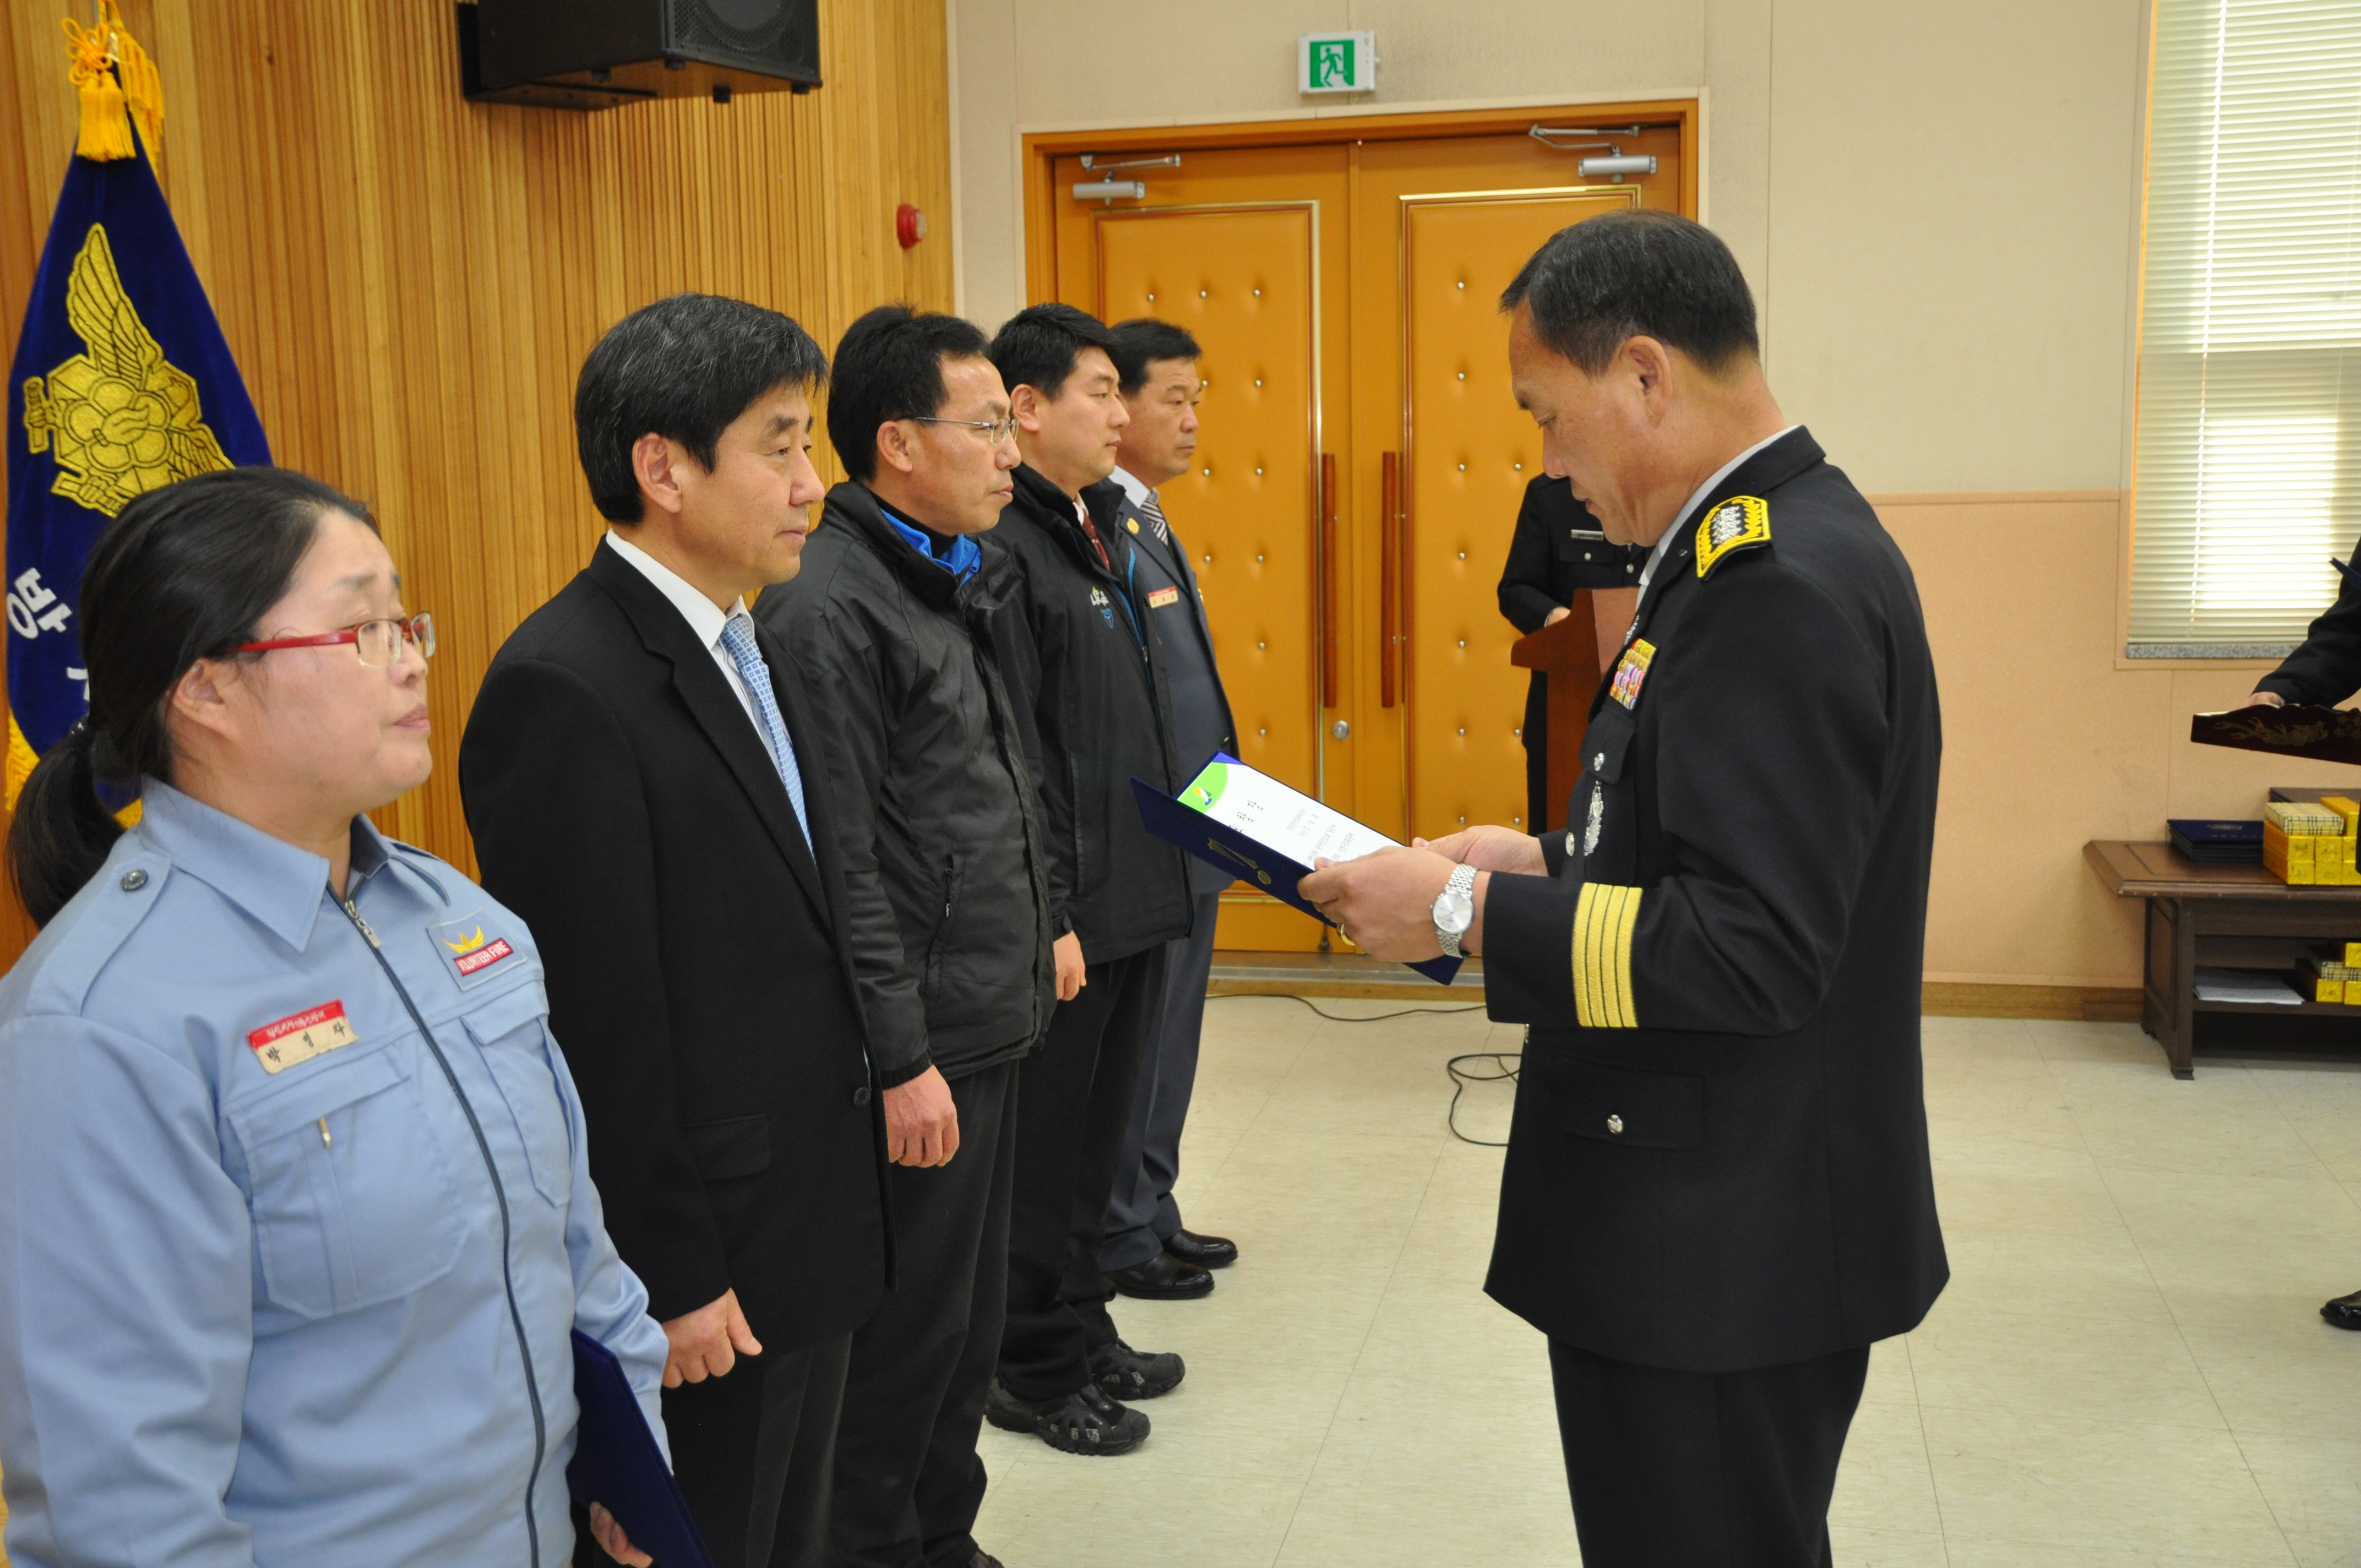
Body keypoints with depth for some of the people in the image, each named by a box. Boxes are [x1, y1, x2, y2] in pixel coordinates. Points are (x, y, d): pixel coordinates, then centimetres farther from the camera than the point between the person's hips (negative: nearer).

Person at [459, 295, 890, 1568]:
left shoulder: (750, 649, 9)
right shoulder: (565, 690, -21)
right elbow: (595, 1025, -22)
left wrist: (841, 1193, 15)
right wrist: (673, 1277, -17)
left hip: (812, 1231, 9)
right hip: (707, 1268, -9)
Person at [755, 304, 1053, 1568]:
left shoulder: (944, 579, 12)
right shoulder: (828, 602, -18)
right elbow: (839, 864, -21)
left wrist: (1037, 932, 17)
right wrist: (902, 1059, -20)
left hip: (988, 1030, 10)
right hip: (919, 1050, -9)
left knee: (972, 1317, 20)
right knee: (909, 1331, 5)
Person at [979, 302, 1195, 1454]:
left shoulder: (1097, 529, 13)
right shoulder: (1004, 549, -16)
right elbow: (1007, 756, -20)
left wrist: (1159, 870, 16)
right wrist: (1049, 915, -20)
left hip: (1131, 899, 9)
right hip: (1065, 913, -9)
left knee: (1096, 1135, 19)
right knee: (1044, 1143, 5)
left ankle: (1079, 1329, 34)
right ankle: (1033, 1371, 20)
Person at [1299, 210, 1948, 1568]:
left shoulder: (1784, 586, -23)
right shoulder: (1772, 545, 10)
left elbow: (1751, 948, -28)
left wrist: (1467, 913, -21)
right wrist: (1549, 863, 8)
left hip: (1723, 1247, -10)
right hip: (1719, 1218, 10)